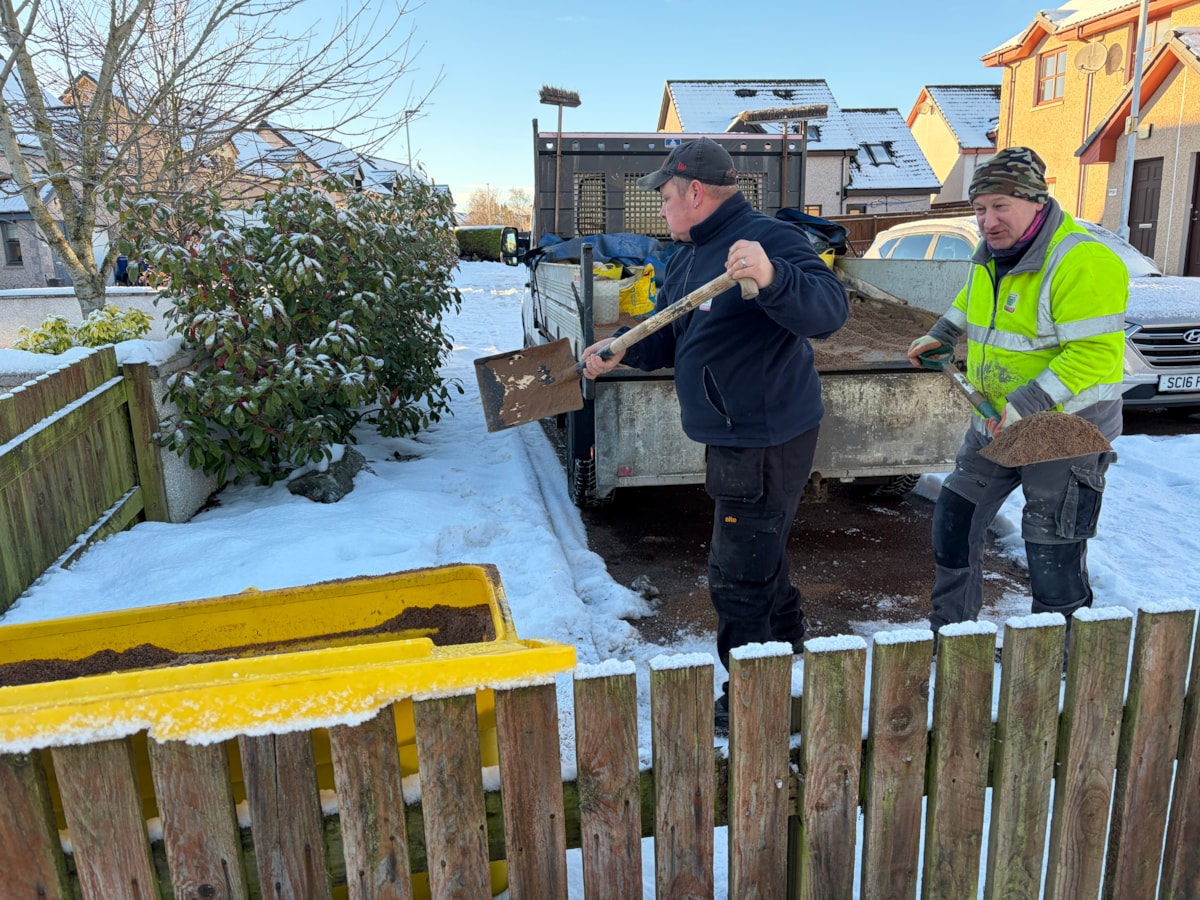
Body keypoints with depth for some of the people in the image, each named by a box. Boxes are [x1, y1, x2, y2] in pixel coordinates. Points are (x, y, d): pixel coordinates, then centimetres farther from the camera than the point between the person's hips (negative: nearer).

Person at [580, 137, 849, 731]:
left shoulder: (770, 239, -20)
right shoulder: (685, 257, 11)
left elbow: (829, 310, -33)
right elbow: (666, 336, 14)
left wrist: (773, 279, -50)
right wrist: (623, 349, -6)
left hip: (768, 443, -10)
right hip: (734, 439, 10)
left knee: (738, 580, 0)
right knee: (762, 560, 25)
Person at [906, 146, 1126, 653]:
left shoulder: (1082, 263, -23)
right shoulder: (992, 256, 5)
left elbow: (1095, 353, -28)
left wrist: (1028, 404, -31)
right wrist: (941, 335, 25)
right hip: (997, 422, 9)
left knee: (1052, 555, -2)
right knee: (954, 521, 14)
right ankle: (949, 631, 32)